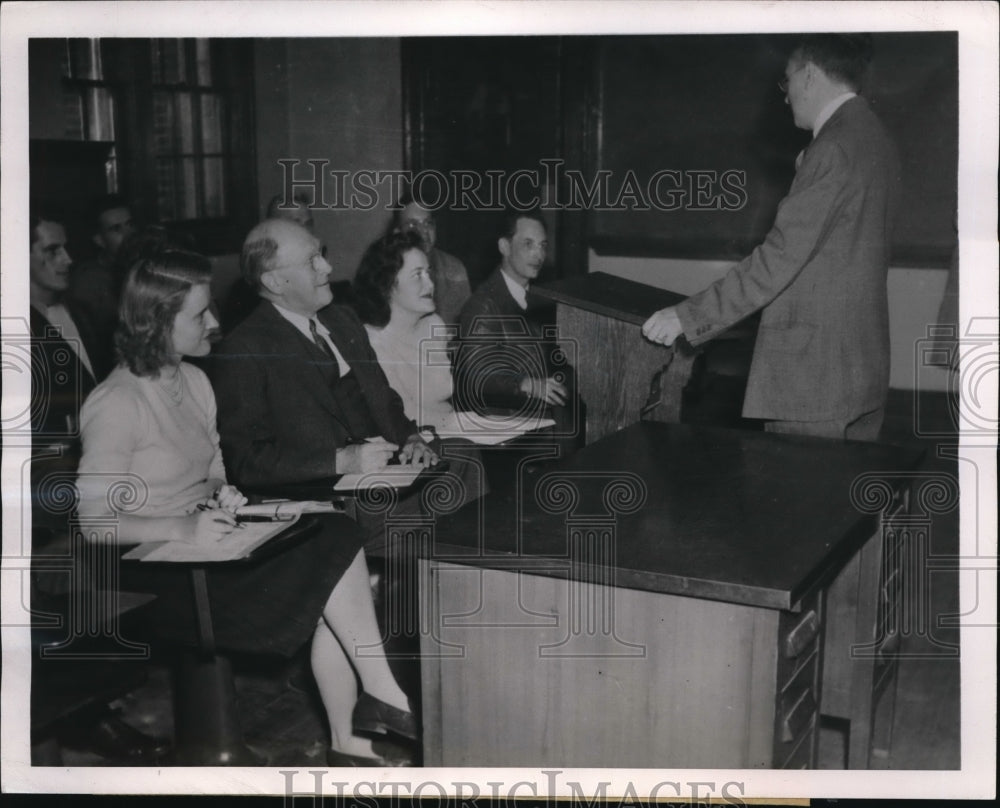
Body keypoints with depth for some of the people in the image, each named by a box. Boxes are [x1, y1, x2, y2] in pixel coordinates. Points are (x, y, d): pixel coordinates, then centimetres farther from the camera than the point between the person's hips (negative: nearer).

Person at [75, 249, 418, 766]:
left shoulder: (194, 381, 11)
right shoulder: (116, 404, -14)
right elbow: (93, 518, -16)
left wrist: (222, 494, -3)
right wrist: (184, 528, -27)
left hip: (203, 541, 8)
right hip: (159, 575, -8)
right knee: (335, 552, -21)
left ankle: (348, 743, -11)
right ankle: (384, 697, -8)